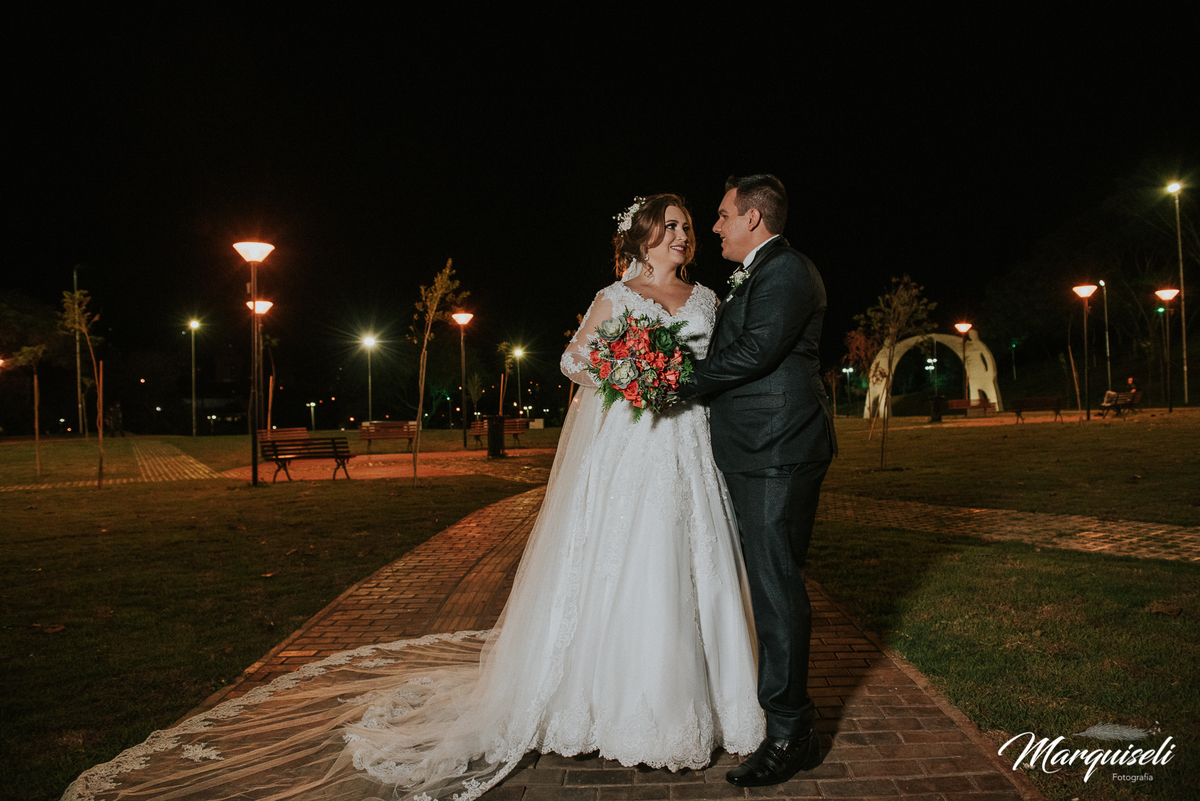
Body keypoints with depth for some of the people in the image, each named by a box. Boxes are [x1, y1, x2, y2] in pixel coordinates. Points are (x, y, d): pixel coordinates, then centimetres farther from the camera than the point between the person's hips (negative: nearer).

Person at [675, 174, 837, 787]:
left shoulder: (786, 270, -10)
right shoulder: (750, 277, 23)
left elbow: (756, 351, -20)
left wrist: (683, 382, -12)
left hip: (777, 451, -10)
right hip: (756, 452, 10)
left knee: (775, 584, -7)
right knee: (767, 581, 16)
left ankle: (791, 733, 3)